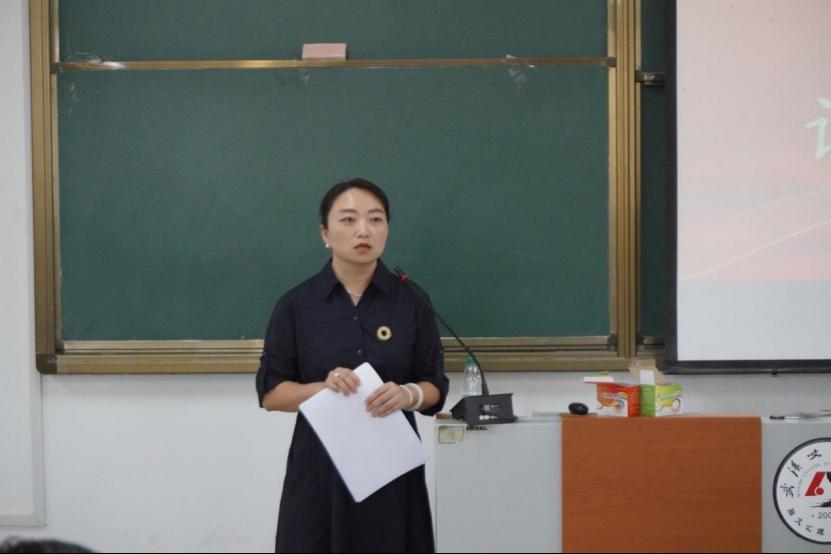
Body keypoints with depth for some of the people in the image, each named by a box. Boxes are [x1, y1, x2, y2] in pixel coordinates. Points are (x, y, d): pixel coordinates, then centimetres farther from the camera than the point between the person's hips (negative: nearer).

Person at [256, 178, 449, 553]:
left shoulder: (410, 303, 3)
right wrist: (324, 387, -17)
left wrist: (408, 394, -16)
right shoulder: (297, 305, 0)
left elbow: (435, 387, 6)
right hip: (319, 468, -1)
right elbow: (271, 392, 1)